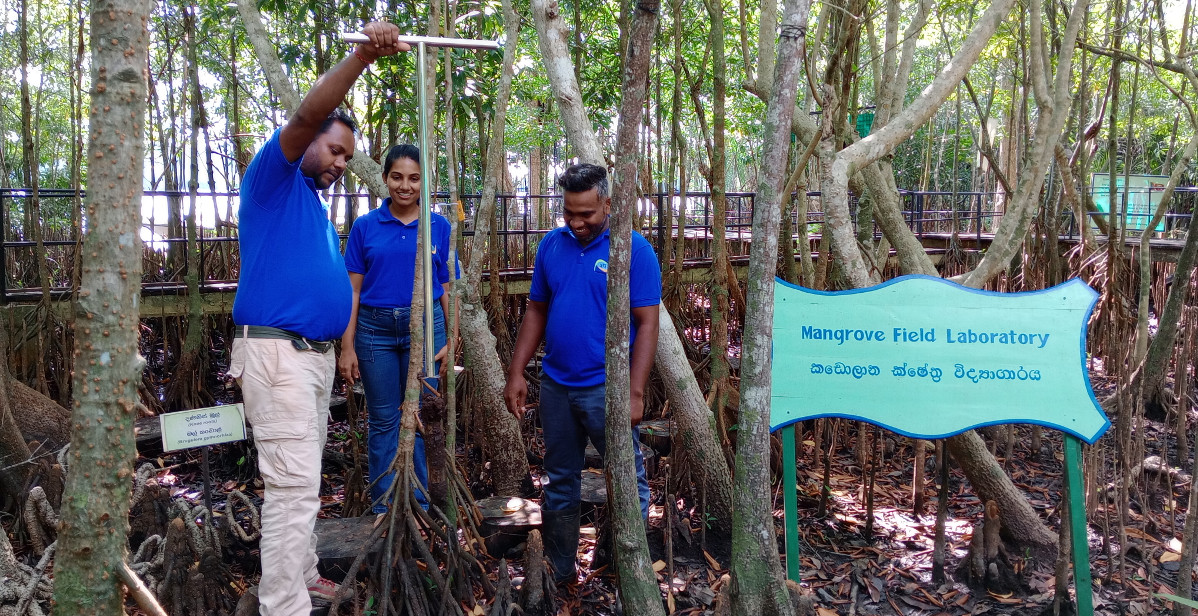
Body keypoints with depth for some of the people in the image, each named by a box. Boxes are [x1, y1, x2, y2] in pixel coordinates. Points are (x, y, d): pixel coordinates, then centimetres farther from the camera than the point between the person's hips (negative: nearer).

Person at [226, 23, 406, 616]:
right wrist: (362, 56, -31)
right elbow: (308, 115, -22)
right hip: (277, 352, -9)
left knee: (303, 479, 17)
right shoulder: (273, 178, -4)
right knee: (294, 486, -10)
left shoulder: (314, 205, 21)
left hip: (316, 354, 9)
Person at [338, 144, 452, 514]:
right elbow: (353, 291, 1)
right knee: (383, 421, 8)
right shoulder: (365, 227, 2)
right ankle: (384, 507, 20)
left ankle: (420, 506, 18)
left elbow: (447, 288, 4)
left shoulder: (439, 226, 3)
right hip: (376, 329, 0)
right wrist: (347, 346, -3)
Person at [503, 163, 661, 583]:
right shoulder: (551, 245, 5)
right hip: (556, 386, 5)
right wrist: (516, 374, 6)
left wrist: (635, 392, -16)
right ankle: (559, 572, 32)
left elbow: (647, 324, -11)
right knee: (559, 482, 16)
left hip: (607, 388, -5)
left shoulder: (633, 249, -9)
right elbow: (536, 312, 10)